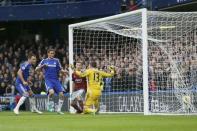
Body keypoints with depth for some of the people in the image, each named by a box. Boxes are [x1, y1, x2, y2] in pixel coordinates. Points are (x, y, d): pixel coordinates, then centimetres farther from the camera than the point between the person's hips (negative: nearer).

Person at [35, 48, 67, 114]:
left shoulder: (56, 61, 12)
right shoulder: (44, 61, 9)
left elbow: (60, 69, 13)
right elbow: (36, 69, 7)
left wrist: (64, 71, -9)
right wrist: (42, 66, -11)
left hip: (56, 80, 3)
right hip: (48, 79, -3)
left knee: (61, 94, -10)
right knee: (51, 92, -30)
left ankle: (59, 109, 6)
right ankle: (50, 104, -3)